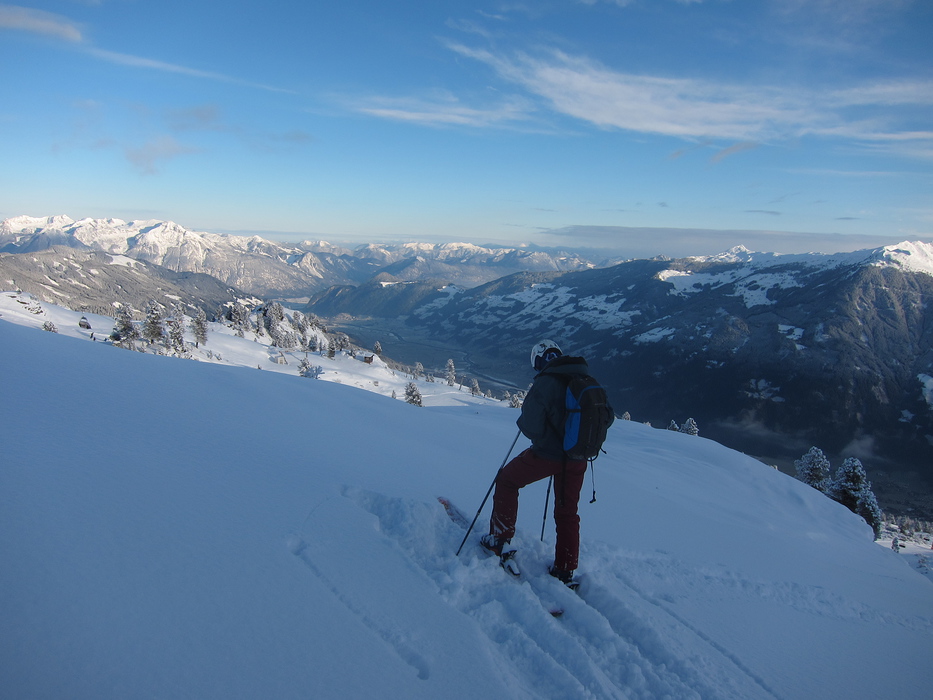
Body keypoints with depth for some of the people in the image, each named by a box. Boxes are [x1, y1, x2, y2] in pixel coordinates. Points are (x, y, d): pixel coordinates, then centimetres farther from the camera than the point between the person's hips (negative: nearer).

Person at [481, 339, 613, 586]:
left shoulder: (545, 383, -18)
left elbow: (531, 427, -20)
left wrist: (522, 421, 2)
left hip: (547, 454, -6)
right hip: (578, 458, 6)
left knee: (507, 480, 18)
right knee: (567, 512, 20)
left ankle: (500, 539, 19)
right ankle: (566, 571, 26)